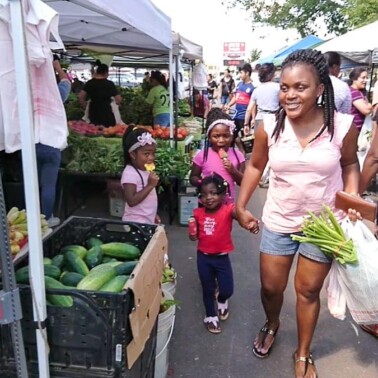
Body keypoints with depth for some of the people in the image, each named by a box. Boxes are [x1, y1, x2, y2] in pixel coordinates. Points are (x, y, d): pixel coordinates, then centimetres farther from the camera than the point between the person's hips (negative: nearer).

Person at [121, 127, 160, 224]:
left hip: (148, 221, 9)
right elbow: (131, 201, -27)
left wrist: (154, 215, 20)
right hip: (136, 223, -8)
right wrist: (150, 185, -26)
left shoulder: (146, 170, 6)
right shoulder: (130, 173, -20)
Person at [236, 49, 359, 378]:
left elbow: (350, 165, 3)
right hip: (278, 222, 1)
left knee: (308, 291, 15)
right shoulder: (269, 127, -12)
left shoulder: (342, 126, -15)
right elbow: (255, 166, 3)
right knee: (271, 287, 15)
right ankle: (272, 325, 51)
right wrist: (241, 206, -1)